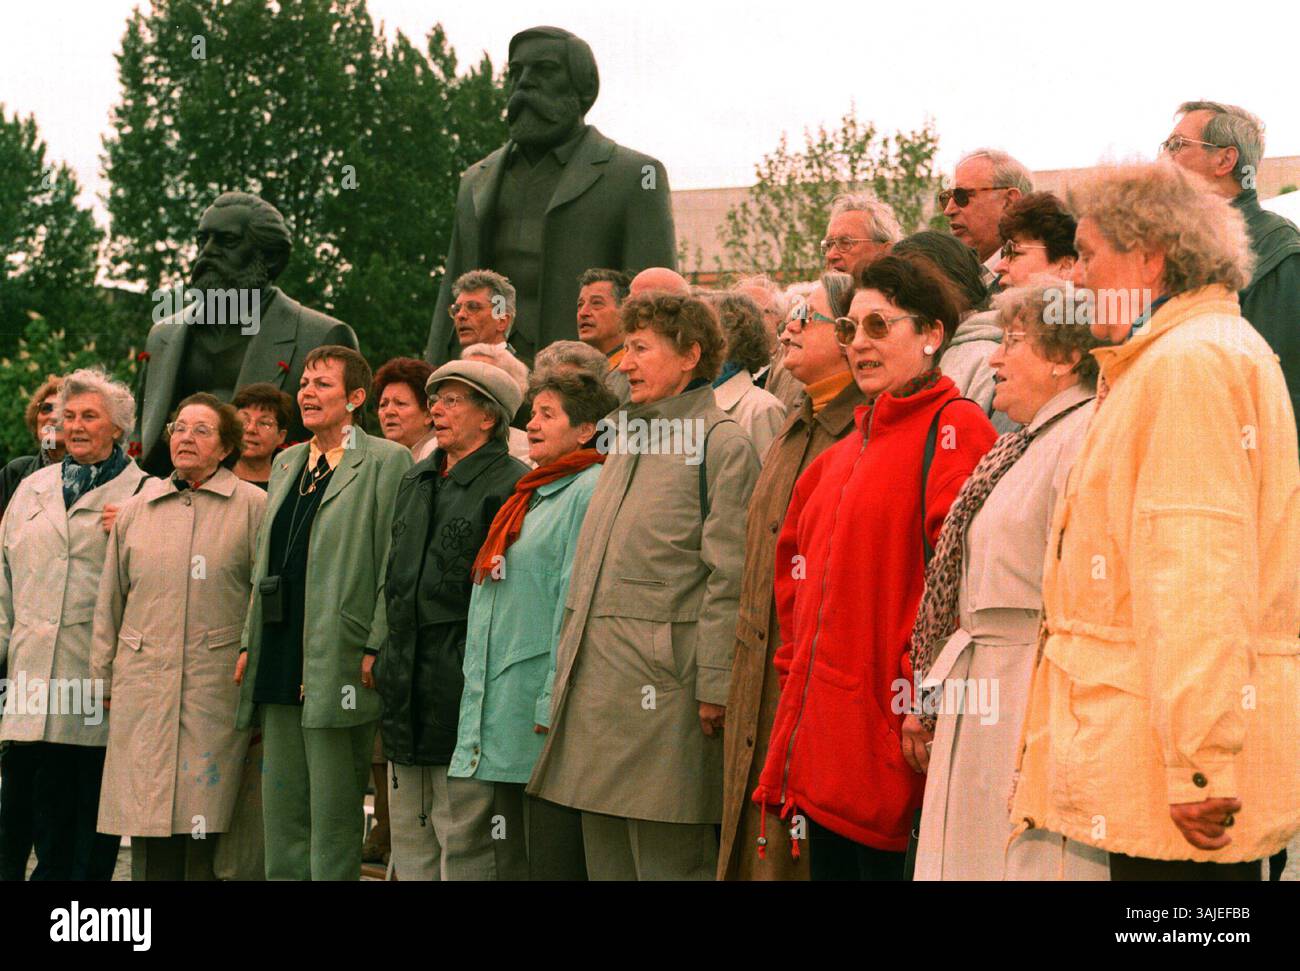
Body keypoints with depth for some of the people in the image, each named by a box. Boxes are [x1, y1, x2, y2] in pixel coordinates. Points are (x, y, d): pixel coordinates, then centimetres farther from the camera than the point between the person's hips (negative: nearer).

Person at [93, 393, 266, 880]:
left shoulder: (253, 506, 3)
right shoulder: (134, 512, 14)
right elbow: (109, 603, 18)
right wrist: (103, 679, 13)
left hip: (218, 685, -3)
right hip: (144, 684, 3)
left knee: (205, 816, -3)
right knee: (150, 839, 2)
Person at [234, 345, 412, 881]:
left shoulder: (386, 461, -4)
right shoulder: (285, 463, 18)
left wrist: (377, 648, -15)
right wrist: (249, 642, 15)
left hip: (339, 662, -7)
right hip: (281, 664, 7)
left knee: (334, 806, -2)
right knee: (281, 803, 10)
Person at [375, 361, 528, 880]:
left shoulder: (511, 486, -9)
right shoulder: (416, 482, 17)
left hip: (469, 697, -8)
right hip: (410, 703, 8)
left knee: (469, 854, -4)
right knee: (411, 841, 13)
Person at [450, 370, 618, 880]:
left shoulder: (590, 491, -8)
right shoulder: (532, 497, 21)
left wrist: (554, 700, -19)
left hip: (547, 707, -9)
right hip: (503, 713, 9)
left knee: (553, 858, -6)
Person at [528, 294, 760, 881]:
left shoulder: (722, 444, -6)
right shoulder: (625, 442, 18)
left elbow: (729, 579, -12)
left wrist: (714, 684, -16)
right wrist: (568, 666, 17)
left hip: (664, 679, -8)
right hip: (597, 679, 8)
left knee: (668, 860, -4)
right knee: (606, 859, 12)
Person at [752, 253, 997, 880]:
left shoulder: (954, 428, -7)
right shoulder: (843, 455, 20)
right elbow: (796, 565, 27)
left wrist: (921, 688, -19)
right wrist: (797, 667, 16)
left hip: (886, 735, -8)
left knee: (882, 864, -4)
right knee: (828, 864, 11)